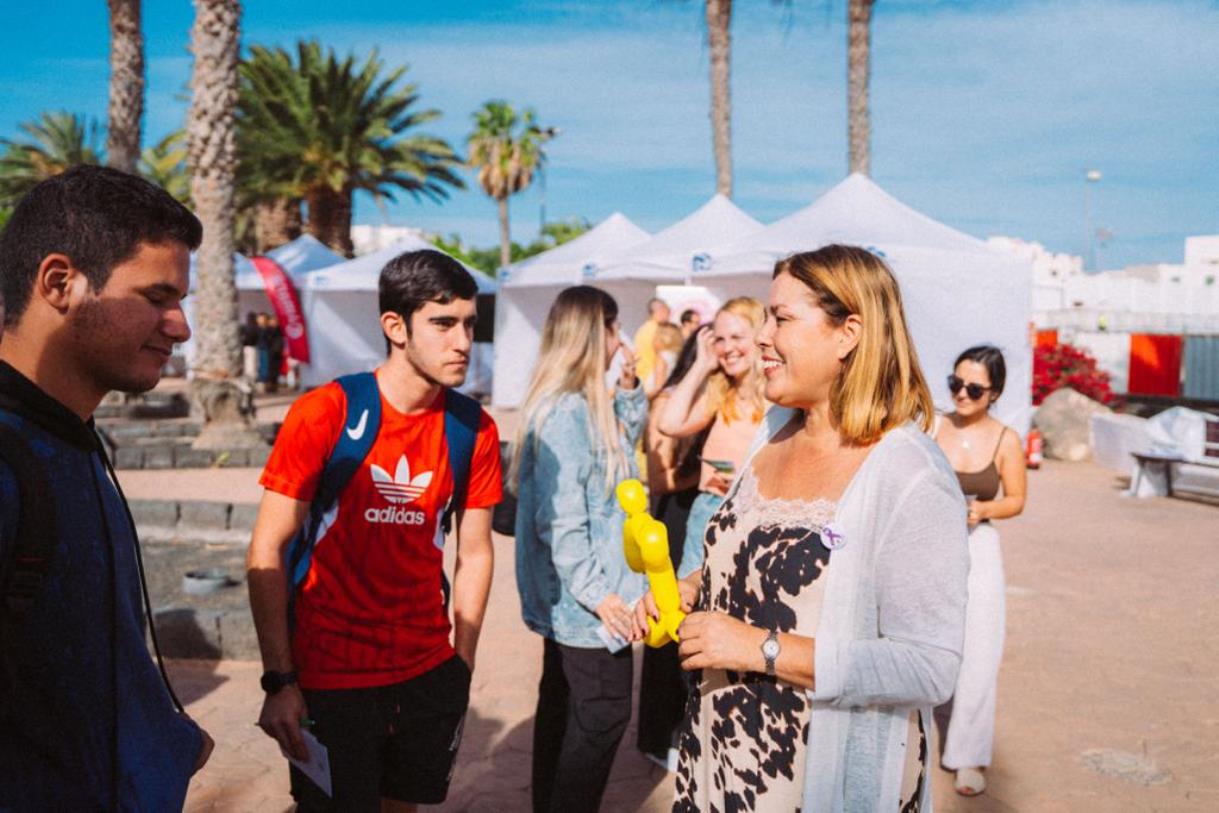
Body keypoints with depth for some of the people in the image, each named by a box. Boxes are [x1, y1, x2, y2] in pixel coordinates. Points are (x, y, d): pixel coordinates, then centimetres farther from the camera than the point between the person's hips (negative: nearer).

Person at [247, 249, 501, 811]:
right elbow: (267, 551, -11)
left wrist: (462, 665, 1)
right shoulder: (323, 413, -13)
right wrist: (279, 681, -14)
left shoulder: (475, 431, -2)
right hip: (330, 678, -3)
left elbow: (474, 554, 4)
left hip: (428, 672, 4)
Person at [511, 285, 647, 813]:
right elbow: (561, 520, -25)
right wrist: (597, 591, -21)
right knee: (603, 712, 1)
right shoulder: (567, 411, -22)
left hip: (567, 595, 10)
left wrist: (628, 390, 9)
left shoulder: (583, 404, 8)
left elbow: (621, 446, 23)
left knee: (562, 704, 20)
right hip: (587, 601, -10)